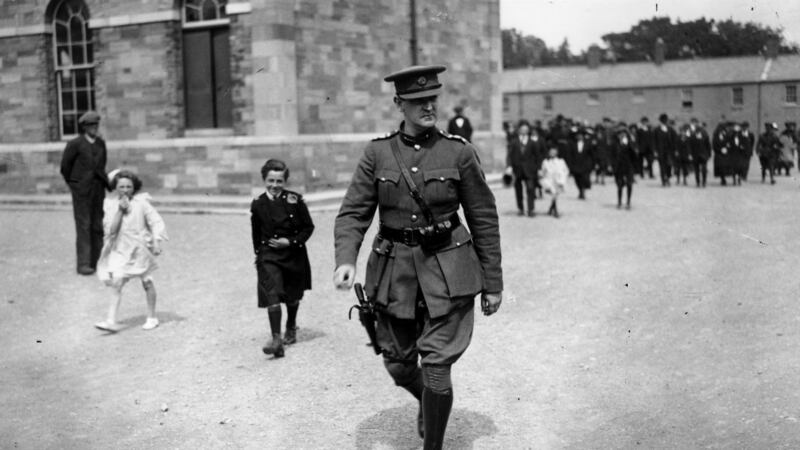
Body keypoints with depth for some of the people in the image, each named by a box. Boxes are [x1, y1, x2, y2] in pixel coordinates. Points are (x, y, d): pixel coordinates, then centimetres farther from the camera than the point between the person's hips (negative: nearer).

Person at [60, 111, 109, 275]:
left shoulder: (101, 143, 9)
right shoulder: (75, 144, -6)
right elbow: (65, 166, 1)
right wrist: (73, 184, 8)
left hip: (98, 189, 5)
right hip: (81, 191, -5)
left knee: (98, 226, 5)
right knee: (83, 226, -7)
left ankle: (96, 261, 12)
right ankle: (83, 264, -7)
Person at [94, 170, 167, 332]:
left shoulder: (141, 203, -8)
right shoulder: (111, 205, -3)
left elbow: (156, 223, -8)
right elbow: (110, 229, -11)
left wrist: (156, 243, -19)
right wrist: (120, 211, -20)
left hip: (140, 249, -1)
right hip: (120, 250, 1)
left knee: (147, 282, 9)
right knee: (116, 284, -8)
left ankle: (152, 317, 23)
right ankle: (111, 321, -9)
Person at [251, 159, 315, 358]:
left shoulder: (295, 200, -9)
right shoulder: (258, 205, -4)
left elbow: (308, 227, -4)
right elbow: (256, 233, 11)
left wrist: (290, 241, -14)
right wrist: (258, 252, 7)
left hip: (294, 254, 1)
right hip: (269, 256, 0)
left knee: (292, 296, 17)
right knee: (272, 295, -17)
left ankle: (291, 329, 43)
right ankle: (276, 339, -19)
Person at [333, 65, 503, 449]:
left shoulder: (459, 152, -4)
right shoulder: (377, 153, -1)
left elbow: (484, 219, 1)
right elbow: (353, 213, -2)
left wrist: (492, 283, 2)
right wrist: (345, 260, -20)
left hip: (446, 272, -2)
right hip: (394, 272, 2)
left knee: (436, 366, -5)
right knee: (398, 364, 15)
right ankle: (427, 401, 49)